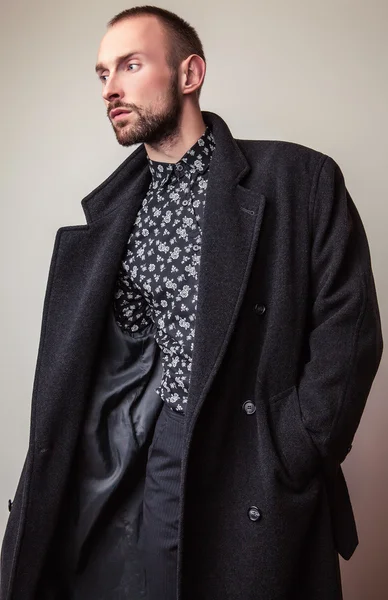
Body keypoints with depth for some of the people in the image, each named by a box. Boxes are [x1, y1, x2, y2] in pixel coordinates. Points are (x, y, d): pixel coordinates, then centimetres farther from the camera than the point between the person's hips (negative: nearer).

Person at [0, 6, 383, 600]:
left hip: (251, 481, -3)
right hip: (119, 483, 4)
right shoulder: (107, 209, 9)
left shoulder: (299, 180, -4)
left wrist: (288, 459, -13)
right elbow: (76, 359, 8)